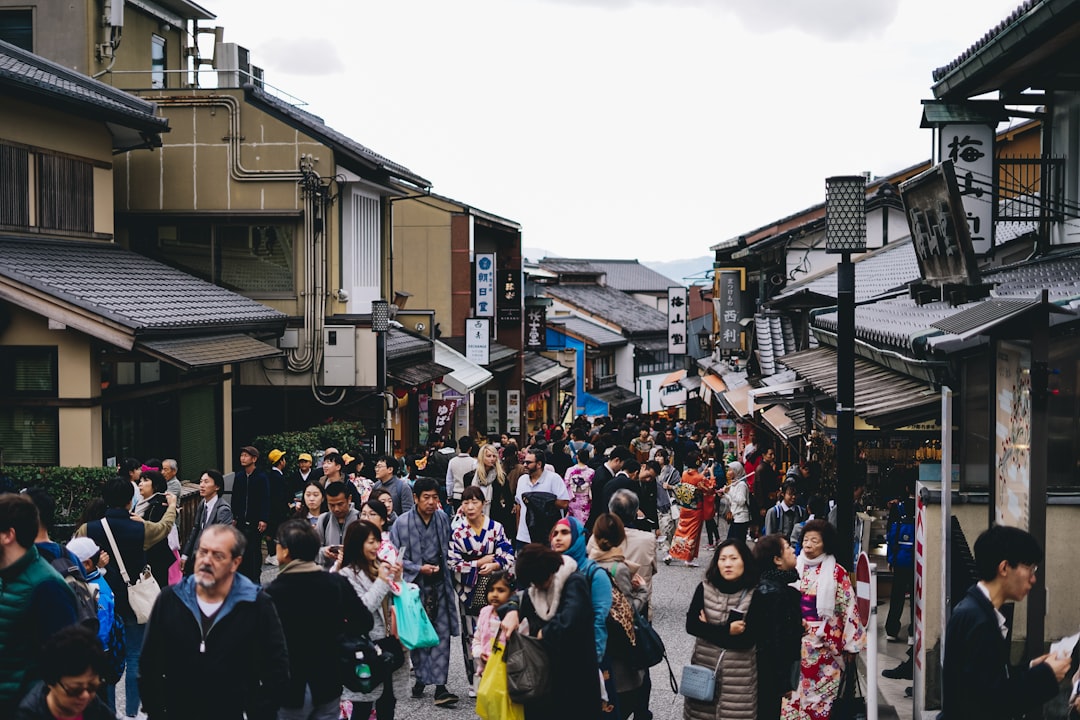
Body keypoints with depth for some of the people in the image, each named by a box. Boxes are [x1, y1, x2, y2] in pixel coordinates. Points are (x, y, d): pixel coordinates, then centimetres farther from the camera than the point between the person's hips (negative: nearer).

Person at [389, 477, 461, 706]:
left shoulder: (443, 519, 4)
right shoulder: (402, 523, -7)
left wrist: (442, 567, 6)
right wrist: (419, 568, -13)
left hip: (439, 583, 2)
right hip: (415, 584, -2)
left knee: (442, 634, -5)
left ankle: (439, 686, -5)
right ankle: (421, 679, 21)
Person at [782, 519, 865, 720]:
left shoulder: (837, 572, -7)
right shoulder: (795, 567, 4)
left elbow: (848, 609, -5)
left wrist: (851, 645, -4)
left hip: (824, 643, -3)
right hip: (796, 639, 3)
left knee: (820, 692, 2)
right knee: (794, 688, 7)